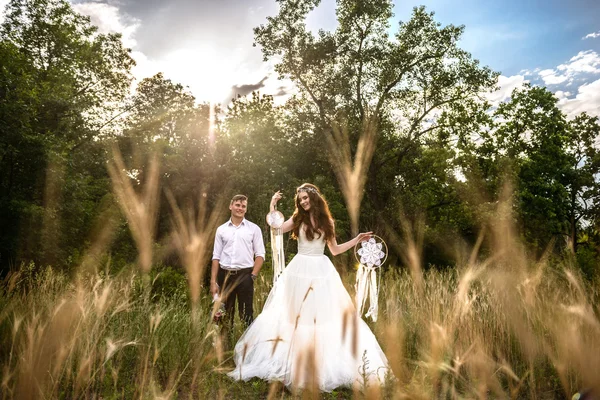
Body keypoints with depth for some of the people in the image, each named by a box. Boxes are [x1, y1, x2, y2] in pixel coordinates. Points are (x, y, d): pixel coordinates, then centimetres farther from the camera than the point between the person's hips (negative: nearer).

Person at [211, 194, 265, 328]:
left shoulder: (254, 229, 3)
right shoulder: (221, 229, 8)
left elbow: (260, 255, 2)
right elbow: (216, 257, 7)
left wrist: (253, 276, -8)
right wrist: (213, 281, 2)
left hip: (245, 275, -2)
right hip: (225, 275, 2)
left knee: (246, 314, 3)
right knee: (225, 314, 9)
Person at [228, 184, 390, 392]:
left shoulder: (326, 221, 6)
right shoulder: (298, 219, 5)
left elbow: (335, 250, 10)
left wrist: (357, 239, 5)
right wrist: (273, 204, -4)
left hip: (322, 270, 1)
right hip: (300, 269, -1)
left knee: (326, 312, 1)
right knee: (297, 313, 2)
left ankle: (323, 362, 14)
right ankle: (296, 360, 15)